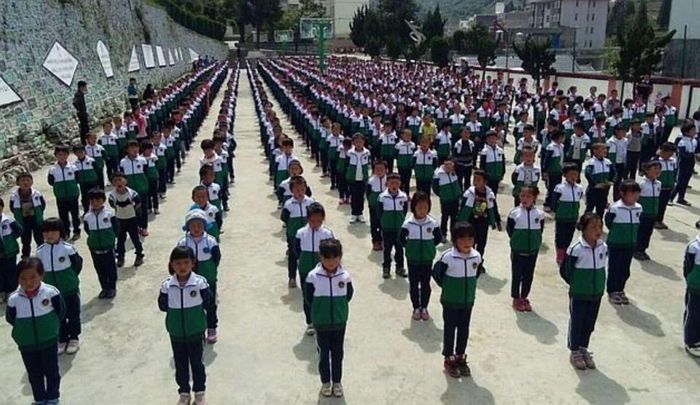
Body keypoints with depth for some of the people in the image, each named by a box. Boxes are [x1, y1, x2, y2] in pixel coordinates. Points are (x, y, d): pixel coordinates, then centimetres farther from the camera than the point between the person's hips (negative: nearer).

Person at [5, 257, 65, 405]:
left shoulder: (51, 292, -20)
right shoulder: (14, 299, -16)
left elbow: (61, 311, -6)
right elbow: (10, 319, 1)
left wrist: (49, 326, 0)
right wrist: (24, 331, 3)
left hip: (49, 342, -2)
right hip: (26, 345, 2)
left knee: (51, 371, 12)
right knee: (34, 375, 17)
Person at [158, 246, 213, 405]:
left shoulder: (200, 282, -17)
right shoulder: (166, 285, -12)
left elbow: (207, 303, -10)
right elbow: (162, 306, -4)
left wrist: (194, 310, -6)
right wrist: (175, 311, -7)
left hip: (195, 331, -2)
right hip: (176, 332, 2)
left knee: (196, 362, 14)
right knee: (180, 364, 17)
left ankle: (199, 392, 33)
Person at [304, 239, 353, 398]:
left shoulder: (345, 276, -13)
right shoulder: (313, 276, -17)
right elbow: (308, 298, -4)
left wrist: (339, 308, 4)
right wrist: (320, 310, 2)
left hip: (340, 322, 1)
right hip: (321, 323, -1)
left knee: (337, 353, 15)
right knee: (324, 353, 13)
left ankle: (337, 382, 32)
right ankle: (325, 382, 32)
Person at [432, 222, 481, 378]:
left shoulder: (476, 256, -8)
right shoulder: (448, 257, -22)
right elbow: (436, 273, -9)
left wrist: (467, 286, 8)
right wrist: (447, 287, -2)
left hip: (468, 301, 4)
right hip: (450, 302, -4)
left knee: (464, 330, 15)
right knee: (450, 330, 10)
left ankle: (460, 357, 32)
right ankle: (449, 359, 24)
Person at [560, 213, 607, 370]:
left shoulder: (603, 247, -5)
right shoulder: (575, 249, -22)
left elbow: (604, 267, 11)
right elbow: (564, 270, -12)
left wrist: (598, 285, 7)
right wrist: (577, 285, -3)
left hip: (596, 294, 5)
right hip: (578, 296, -5)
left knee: (589, 324, 17)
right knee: (576, 324, 9)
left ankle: (583, 349, 35)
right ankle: (574, 352, 26)